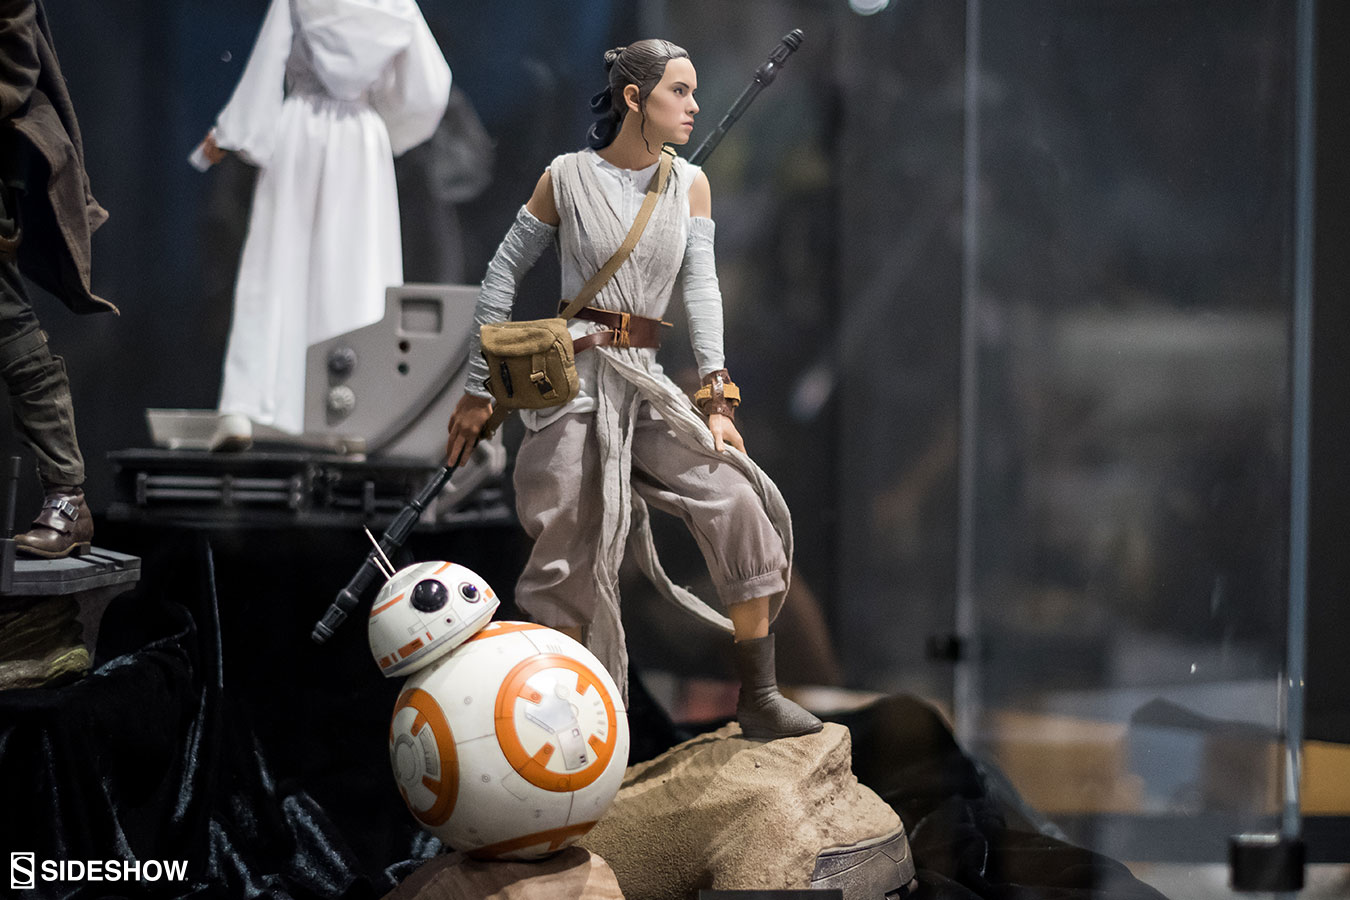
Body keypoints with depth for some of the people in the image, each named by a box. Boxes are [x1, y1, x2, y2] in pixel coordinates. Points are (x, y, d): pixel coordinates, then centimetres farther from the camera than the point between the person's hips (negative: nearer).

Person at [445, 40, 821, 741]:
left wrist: (716, 397, -10)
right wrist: (477, 390, 4)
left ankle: (759, 698, -5)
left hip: (646, 382, 3)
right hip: (573, 375, -3)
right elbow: (504, 272, 5)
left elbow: (701, 287, 1)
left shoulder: (689, 185, 8)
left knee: (738, 505, -12)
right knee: (573, 557, -3)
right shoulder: (567, 178, -1)